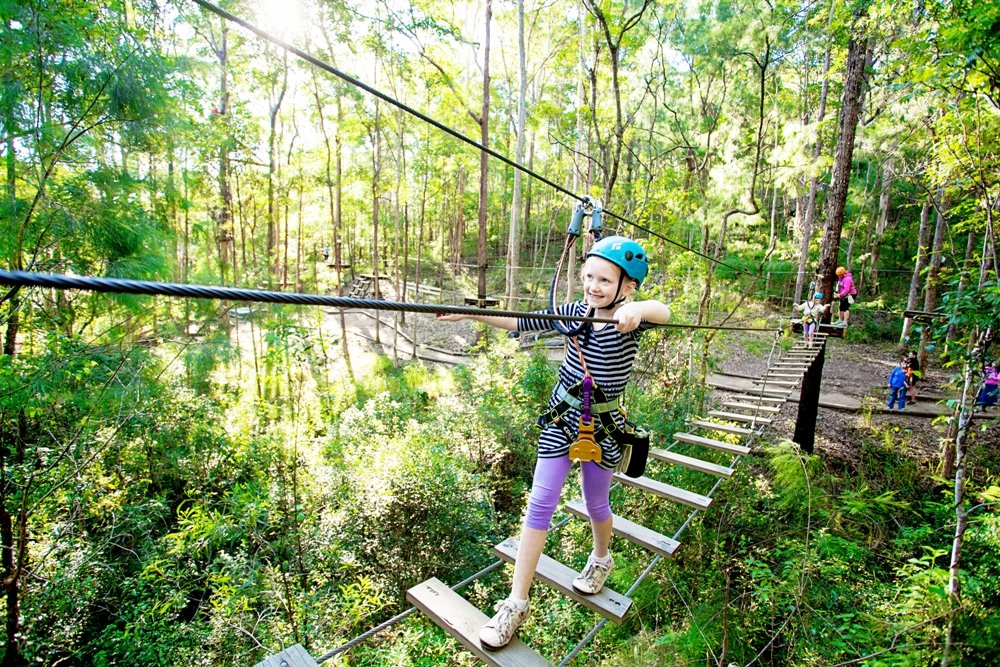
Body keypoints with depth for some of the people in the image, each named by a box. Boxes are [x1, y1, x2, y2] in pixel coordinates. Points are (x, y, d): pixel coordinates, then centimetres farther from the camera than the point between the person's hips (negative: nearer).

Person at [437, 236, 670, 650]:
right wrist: (468, 314, -12)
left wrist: (636, 308, -58)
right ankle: (517, 601, 13)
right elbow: (520, 323, -2)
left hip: (601, 427, -2)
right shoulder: (576, 312, -3)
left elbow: (663, 312, -35)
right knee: (540, 503, 2)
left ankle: (601, 559, 51)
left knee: (596, 502, 17)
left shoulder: (630, 321, -14)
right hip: (561, 419, 3)